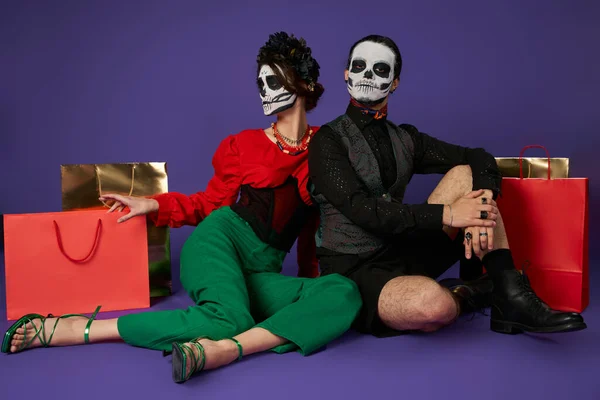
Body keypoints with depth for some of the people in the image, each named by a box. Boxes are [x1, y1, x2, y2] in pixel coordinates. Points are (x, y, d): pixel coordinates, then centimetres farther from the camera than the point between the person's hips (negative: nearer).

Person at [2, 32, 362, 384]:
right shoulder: (243, 144, 5)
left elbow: (314, 227, 13)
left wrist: (311, 278, 9)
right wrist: (153, 205, 2)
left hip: (262, 274, 2)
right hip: (220, 240, -2)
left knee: (346, 294, -26)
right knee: (227, 320, -36)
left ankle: (226, 348, -42)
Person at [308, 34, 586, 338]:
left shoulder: (404, 139, 10)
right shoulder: (328, 141, -7)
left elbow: (480, 159, 3)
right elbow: (362, 210, -20)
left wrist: (481, 205, -19)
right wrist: (446, 214, -25)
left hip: (403, 254, 6)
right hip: (352, 273, -5)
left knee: (466, 175, -9)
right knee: (433, 303, -39)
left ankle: (511, 296, -16)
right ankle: (465, 295, -2)